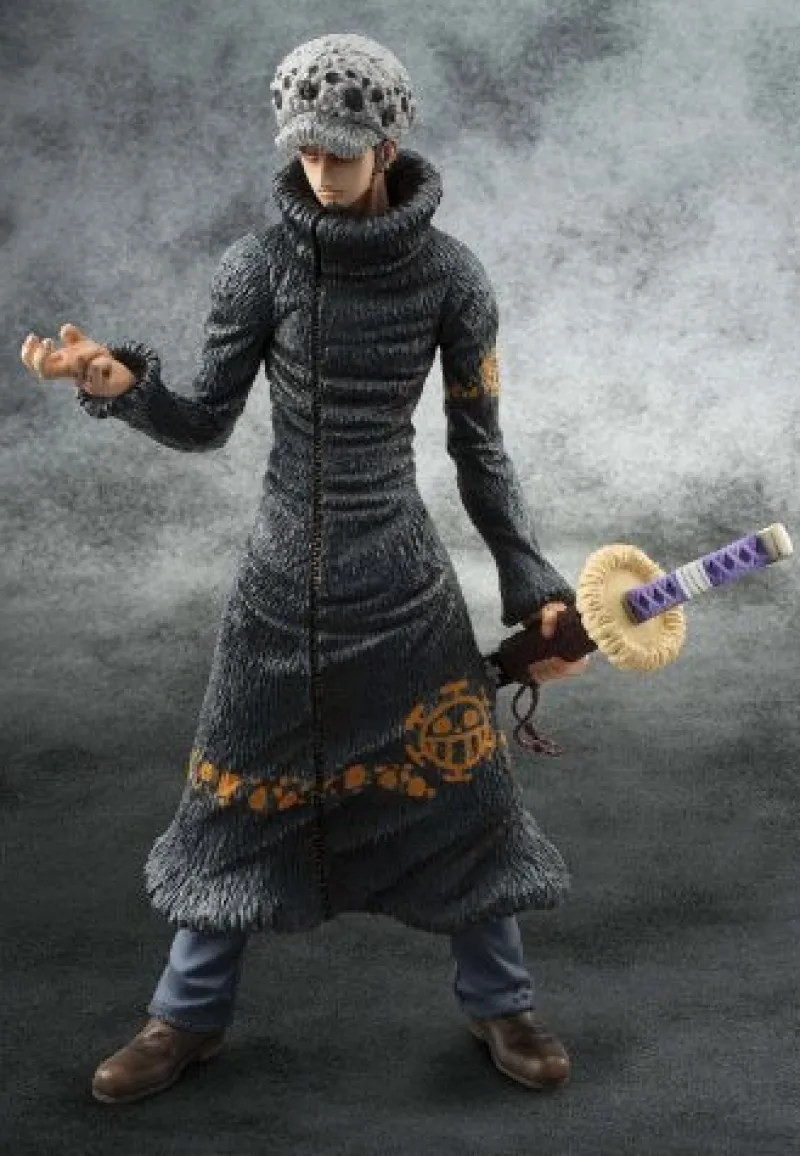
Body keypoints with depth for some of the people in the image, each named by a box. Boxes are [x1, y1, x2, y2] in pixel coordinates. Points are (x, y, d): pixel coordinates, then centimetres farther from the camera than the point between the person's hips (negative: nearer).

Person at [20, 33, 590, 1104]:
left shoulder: (449, 272, -6)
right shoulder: (259, 263, -5)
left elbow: (480, 448, 0)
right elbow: (206, 423, 1)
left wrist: (536, 586, -2)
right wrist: (117, 381, -19)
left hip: (405, 581, 0)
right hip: (282, 575, 1)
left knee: (461, 788, 6)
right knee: (235, 794, 9)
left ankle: (501, 1003, 31)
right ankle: (189, 1015, 31)